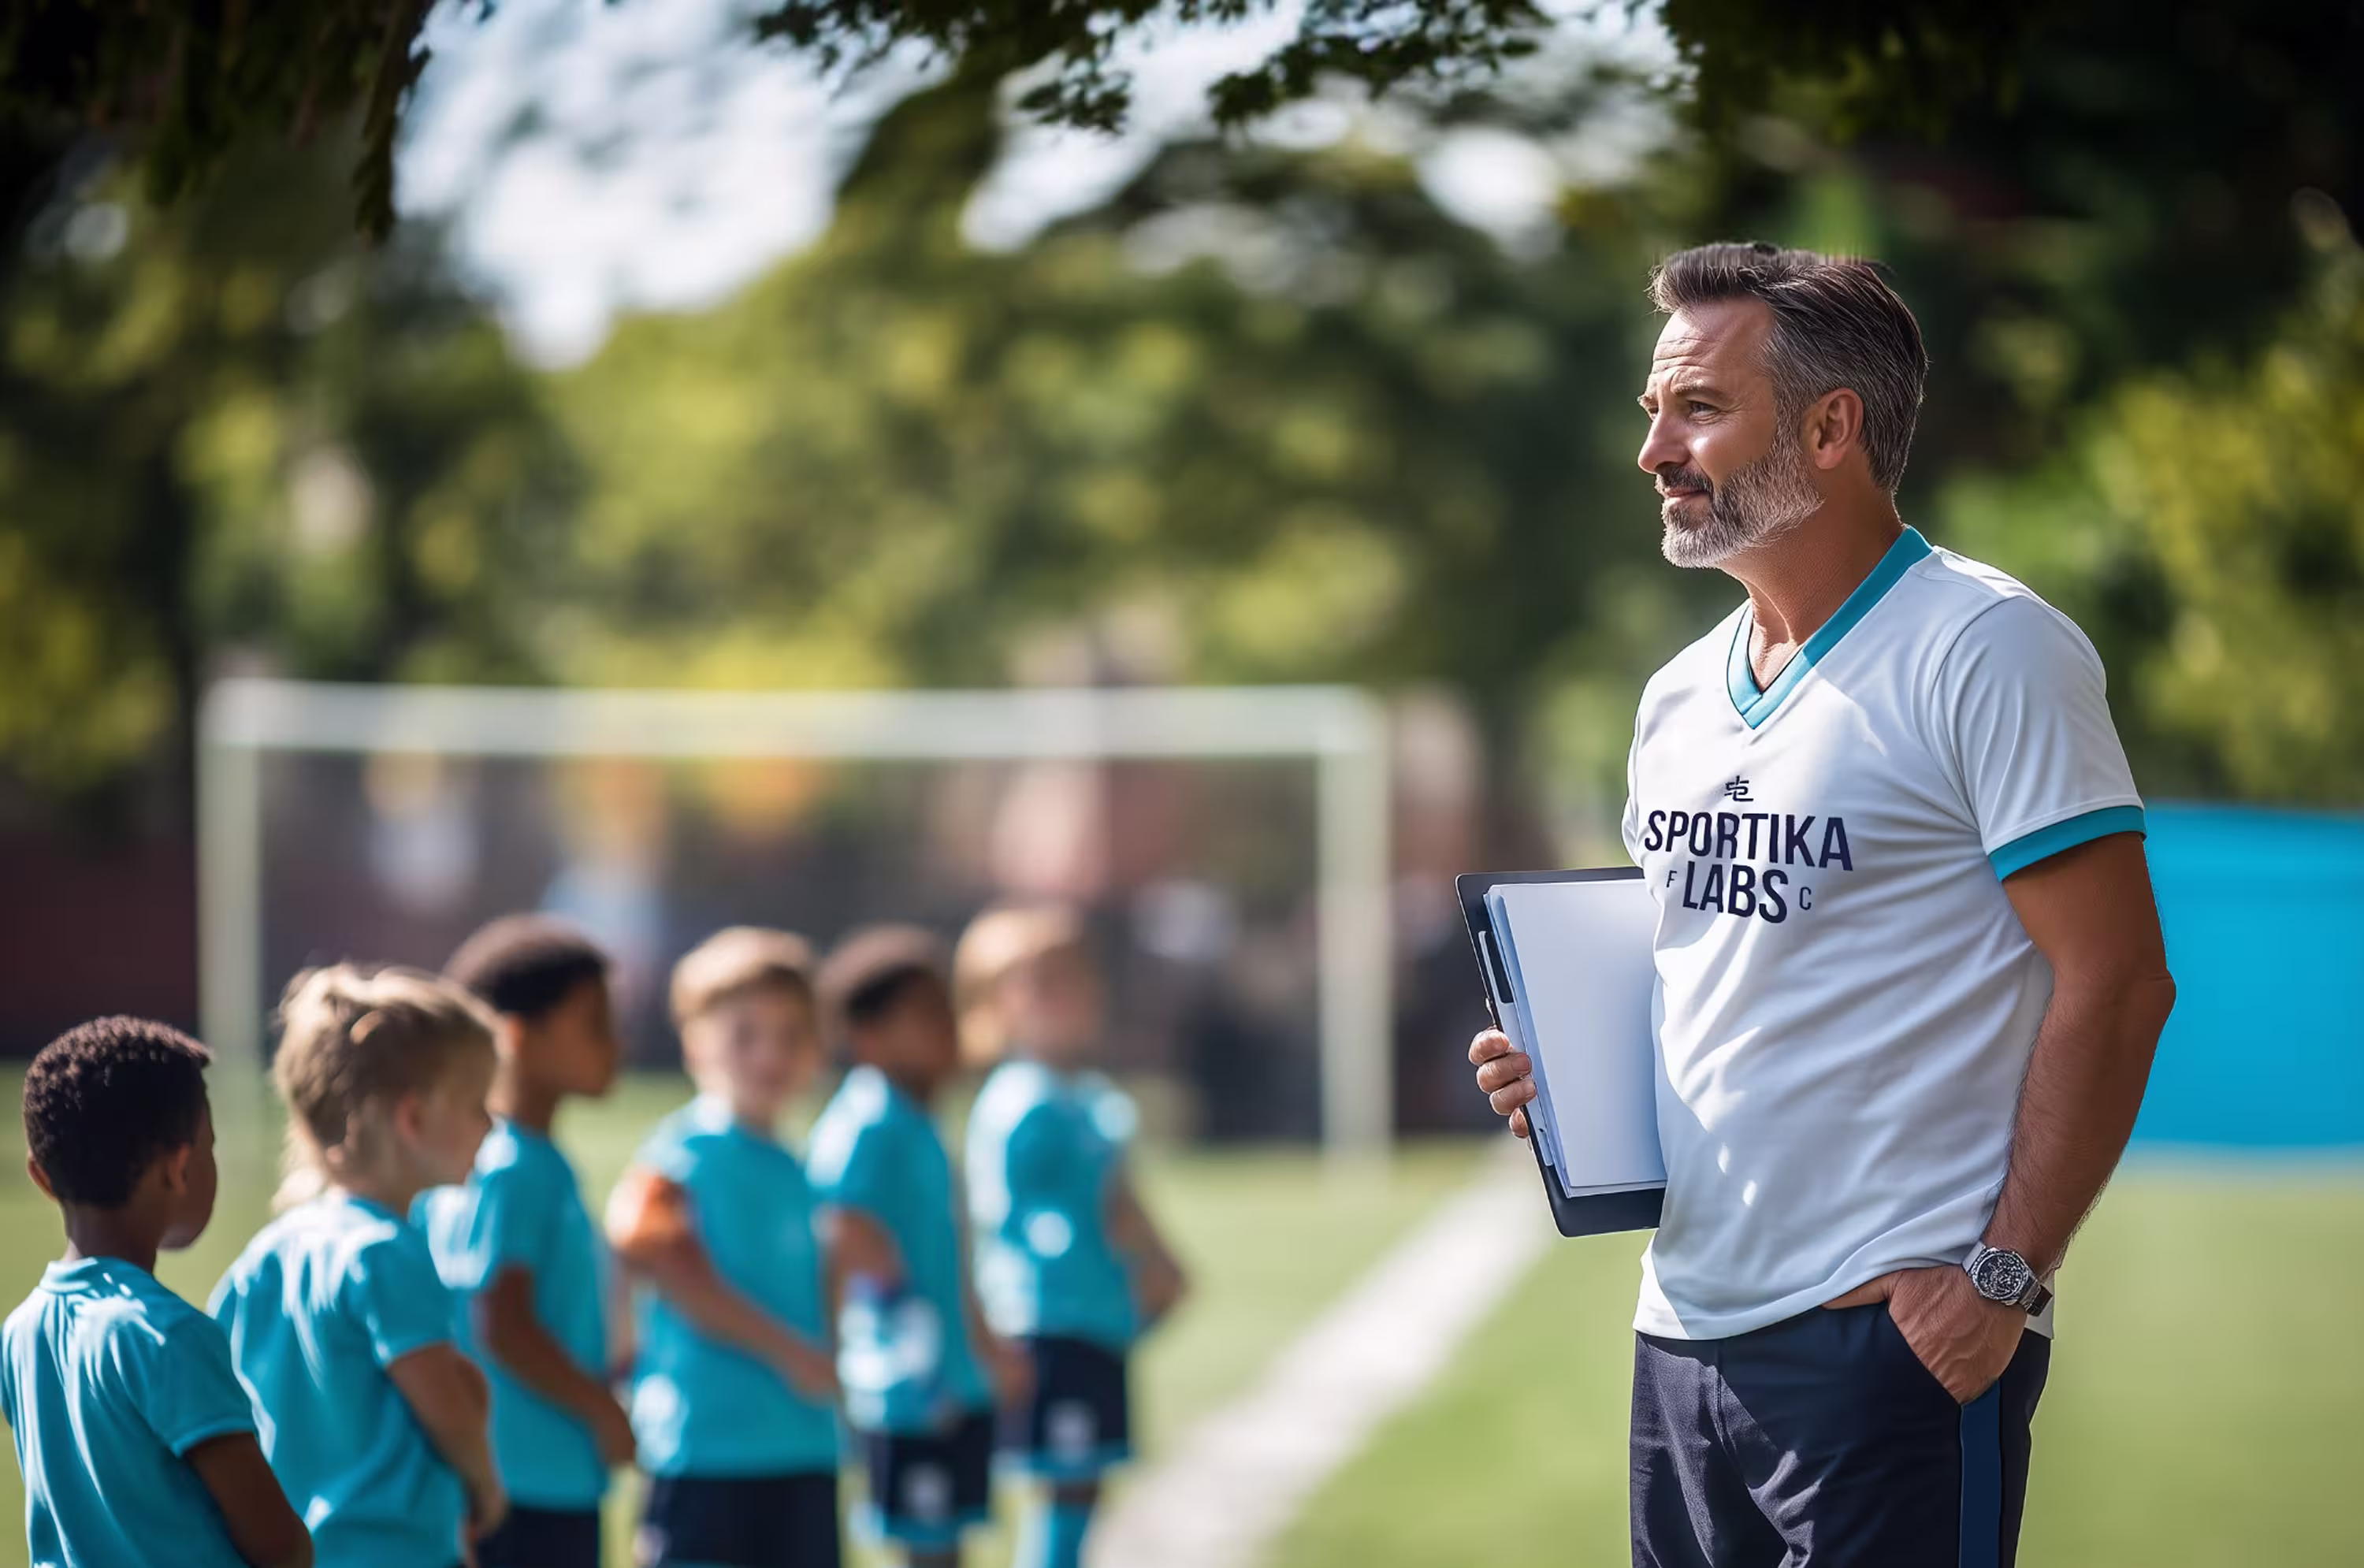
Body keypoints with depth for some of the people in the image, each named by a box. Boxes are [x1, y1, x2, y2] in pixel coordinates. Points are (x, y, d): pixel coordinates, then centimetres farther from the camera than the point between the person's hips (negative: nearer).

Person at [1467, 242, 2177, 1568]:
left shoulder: (1986, 651, -8)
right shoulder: (1682, 697, 16)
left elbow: (2115, 982, -12)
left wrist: (2005, 1274, -18)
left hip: (1900, 1326, -8)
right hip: (1686, 1329, 8)